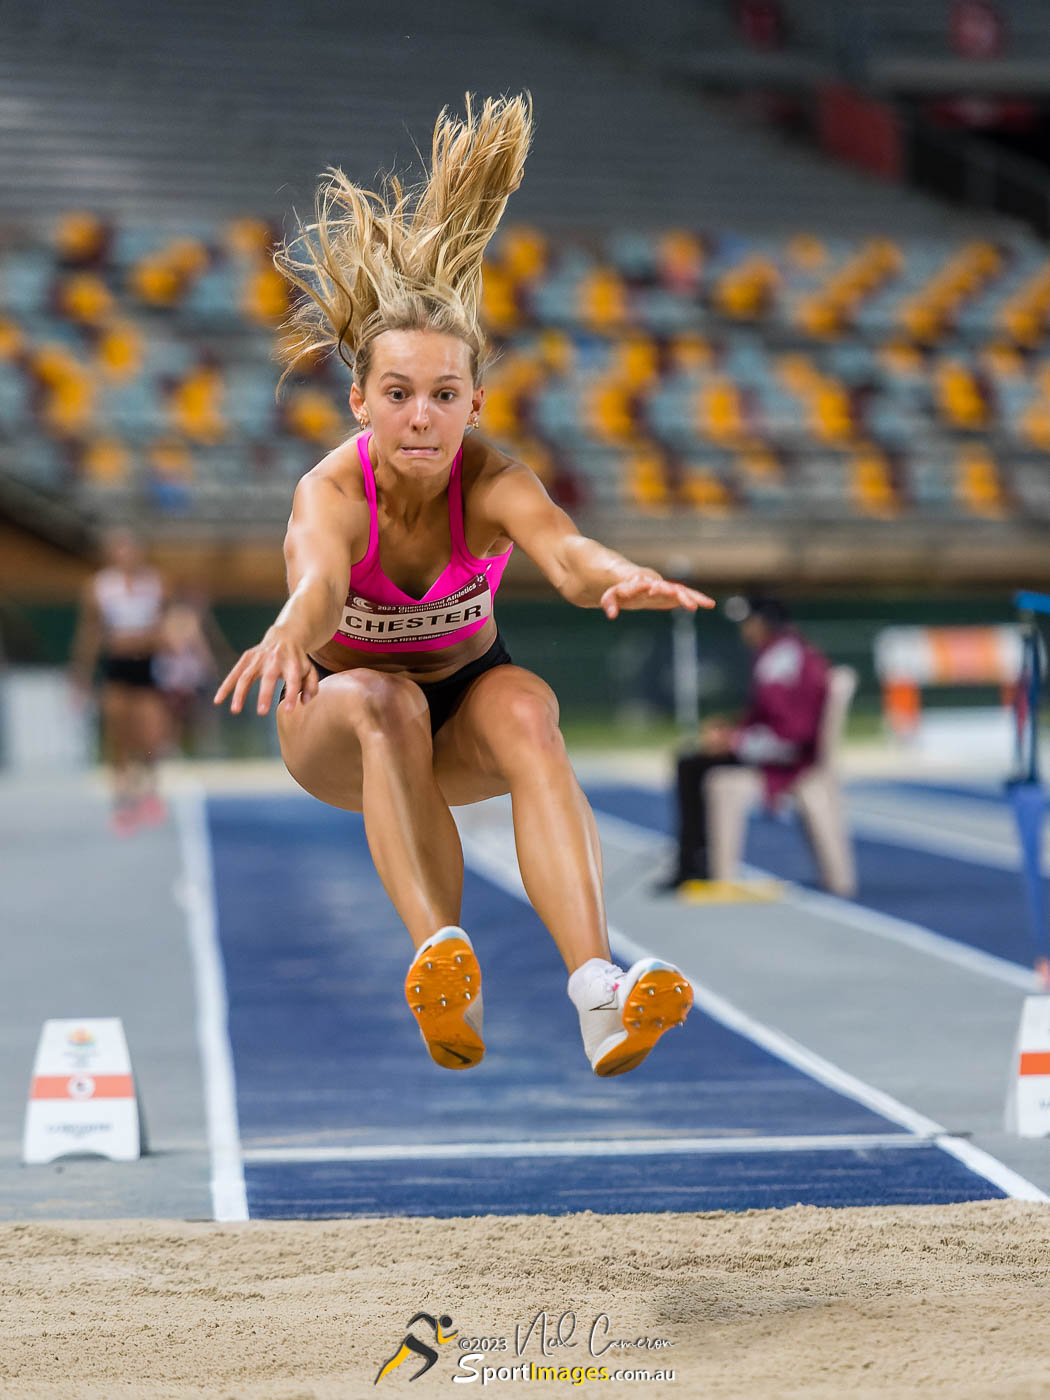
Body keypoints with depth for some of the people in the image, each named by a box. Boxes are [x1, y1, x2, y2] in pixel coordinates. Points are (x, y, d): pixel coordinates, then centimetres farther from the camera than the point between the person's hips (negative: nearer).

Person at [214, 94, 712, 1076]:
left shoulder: (489, 479, -23)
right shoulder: (331, 492, -27)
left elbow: (563, 551, -45)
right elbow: (318, 579, -50)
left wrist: (621, 579, -69)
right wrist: (291, 634, -74)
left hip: (462, 709, 1)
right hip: (337, 729, -1)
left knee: (525, 706, -34)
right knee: (385, 703, -36)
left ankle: (597, 994, -50)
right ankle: (442, 961, -51)